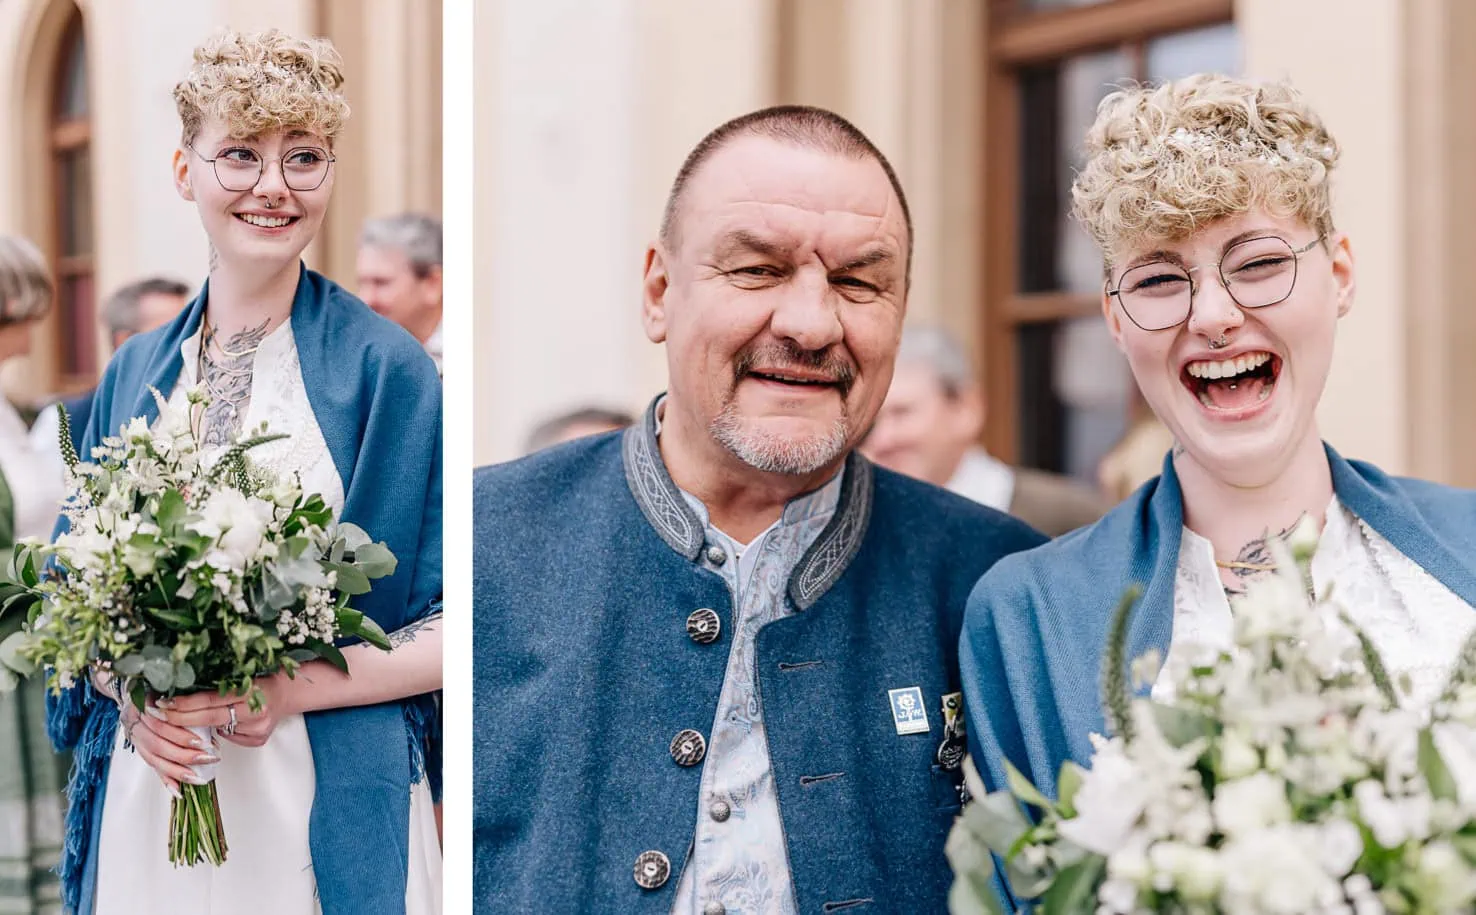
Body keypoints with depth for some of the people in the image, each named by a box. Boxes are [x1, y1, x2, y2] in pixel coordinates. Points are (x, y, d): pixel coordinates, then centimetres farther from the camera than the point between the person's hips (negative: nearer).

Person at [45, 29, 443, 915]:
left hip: (330, 815, -3)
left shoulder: (388, 368, -5)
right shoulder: (134, 373, 8)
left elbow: (456, 626, -6)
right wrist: (128, 688, -7)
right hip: (144, 800, 4)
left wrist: (297, 688, -17)